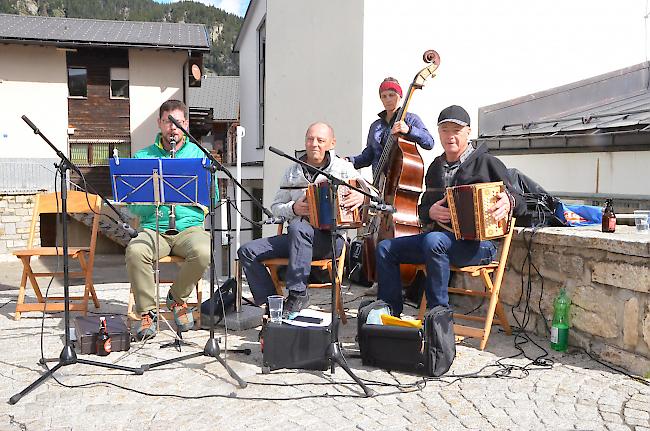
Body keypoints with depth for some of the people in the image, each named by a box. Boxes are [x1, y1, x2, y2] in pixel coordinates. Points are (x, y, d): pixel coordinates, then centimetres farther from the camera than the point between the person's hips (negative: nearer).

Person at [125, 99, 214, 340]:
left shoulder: (199, 154, 13)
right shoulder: (142, 157, 13)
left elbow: (212, 198, 7)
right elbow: (132, 206, 6)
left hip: (190, 226, 0)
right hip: (153, 228, 0)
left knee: (202, 252, -33)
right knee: (135, 251, -32)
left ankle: (177, 297, -3)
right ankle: (147, 313, -14)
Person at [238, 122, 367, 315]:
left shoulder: (343, 169, 5)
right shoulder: (293, 172, 16)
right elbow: (275, 207, 17)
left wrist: (361, 197, -20)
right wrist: (293, 208, -5)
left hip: (330, 239, -5)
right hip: (296, 236, 5)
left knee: (298, 227, -38)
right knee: (247, 251, -11)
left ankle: (297, 294, -28)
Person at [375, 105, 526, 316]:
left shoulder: (487, 162, 0)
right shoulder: (436, 167, 17)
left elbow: (519, 202, 0)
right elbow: (422, 208, 23)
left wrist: (508, 203, -25)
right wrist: (430, 213, -3)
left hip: (477, 243, -6)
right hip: (439, 236, 7)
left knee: (433, 241, -37)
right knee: (385, 249, -6)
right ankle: (390, 313, 1)